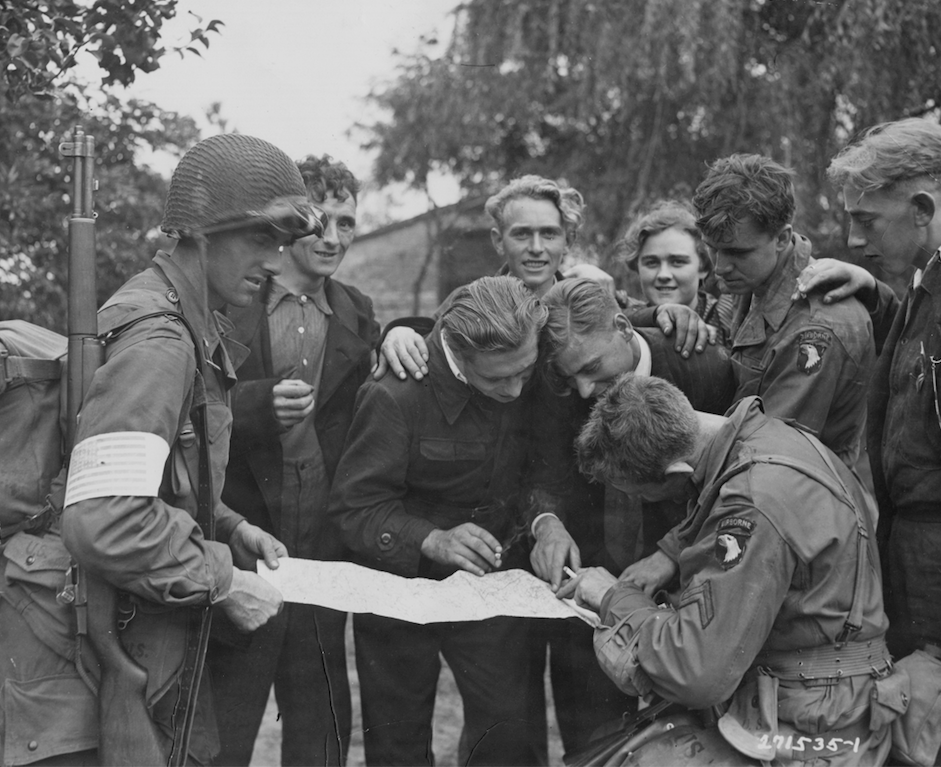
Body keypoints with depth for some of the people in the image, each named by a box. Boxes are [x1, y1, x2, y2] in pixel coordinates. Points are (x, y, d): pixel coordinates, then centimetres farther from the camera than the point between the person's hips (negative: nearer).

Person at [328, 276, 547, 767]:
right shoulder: (395, 395, -26)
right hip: (403, 581, -3)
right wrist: (434, 540, -36)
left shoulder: (533, 380, -11)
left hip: (491, 579, 3)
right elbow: (353, 507, -23)